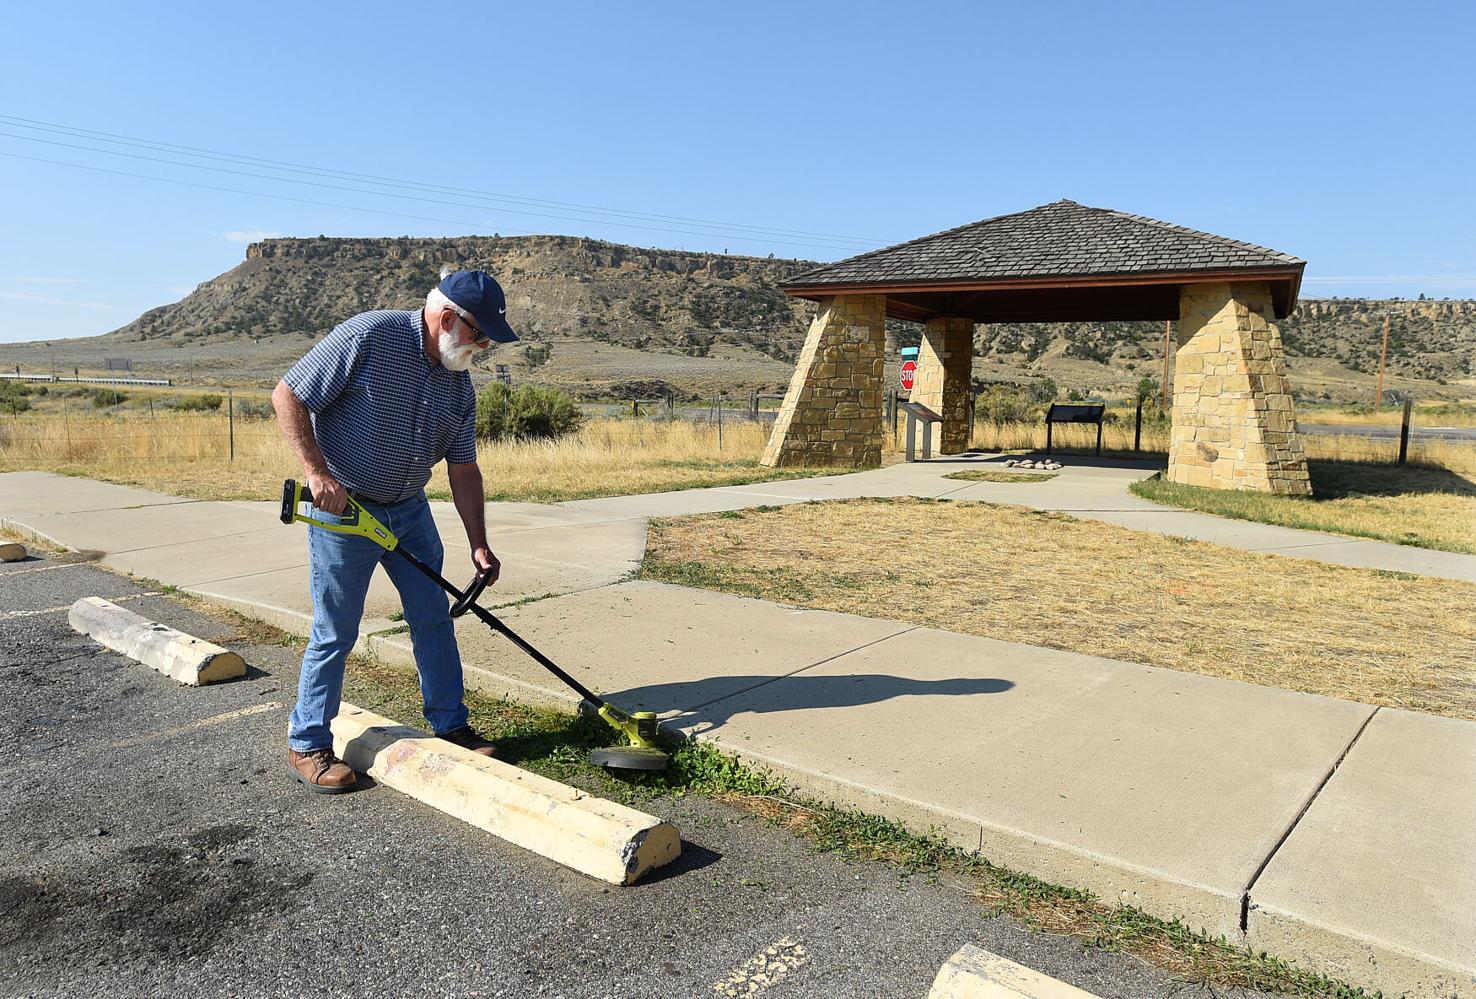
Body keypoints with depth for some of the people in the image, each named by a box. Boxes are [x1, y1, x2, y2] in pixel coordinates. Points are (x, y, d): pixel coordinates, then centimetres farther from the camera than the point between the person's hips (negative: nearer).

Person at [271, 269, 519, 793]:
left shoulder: (459, 383, 3)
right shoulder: (368, 337, -18)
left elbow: (463, 468, 6)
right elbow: (287, 395, -16)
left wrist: (479, 544, 2)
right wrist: (317, 472, -22)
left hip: (410, 509, 7)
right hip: (342, 508, -6)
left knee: (433, 617, 10)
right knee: (335, 631, 1)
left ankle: (450, 724, 24)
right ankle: (306, 745, 18)